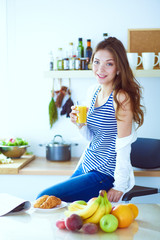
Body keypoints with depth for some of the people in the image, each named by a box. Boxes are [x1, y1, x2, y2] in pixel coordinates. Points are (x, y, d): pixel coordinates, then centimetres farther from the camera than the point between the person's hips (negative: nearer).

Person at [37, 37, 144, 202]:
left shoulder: (121, 97, -20)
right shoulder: (96, 92, 6)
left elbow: (124, 145, -19)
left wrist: (120, 186, -18)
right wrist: (80, 123, -7)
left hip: (105, 175, -8)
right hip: (86, 166, 8)